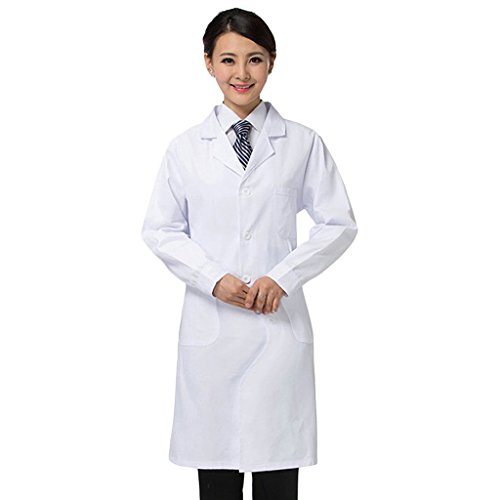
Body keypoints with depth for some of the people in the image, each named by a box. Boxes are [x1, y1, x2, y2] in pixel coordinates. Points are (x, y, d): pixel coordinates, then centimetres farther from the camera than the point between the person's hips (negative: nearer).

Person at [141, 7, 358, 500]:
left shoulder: (303, 144, 3)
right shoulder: (185, 149, 5)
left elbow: (339, 223, 4)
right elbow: (159, 230, 6)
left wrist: (284, 276, -8)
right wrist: (214, 279, -9)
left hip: (280, 325, 0)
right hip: (210, 325, 1)